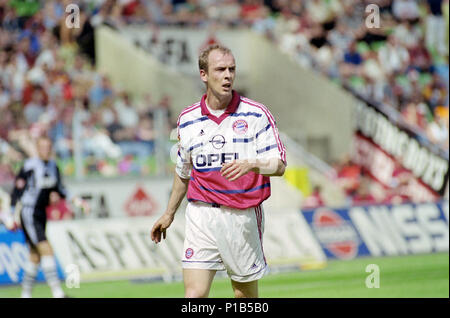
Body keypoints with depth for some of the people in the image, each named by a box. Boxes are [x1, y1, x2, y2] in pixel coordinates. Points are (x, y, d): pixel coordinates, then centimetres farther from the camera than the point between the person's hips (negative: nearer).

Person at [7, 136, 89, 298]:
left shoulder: (53, 166, 8)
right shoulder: (29, 166, -13)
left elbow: (59, 189, 19)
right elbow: (16, 191, -9)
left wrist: (76, 200, 8)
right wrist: (11, 217, -11)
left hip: (41, 215, 8)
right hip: (29, 214, -8)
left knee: (35, 257, 11)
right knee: (46, 250, -17)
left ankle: (25, 294, 22)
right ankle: (57, 292, -21)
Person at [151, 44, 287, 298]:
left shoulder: (256, 114, -2)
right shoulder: (187, 120, 8)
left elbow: (279, 164, -6)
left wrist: (251, 164, -27)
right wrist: (169, 213, 29)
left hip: (243, 216, -1)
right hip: (201, 217, 2)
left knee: (246, 297, 6)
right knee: (195, 295, -10)